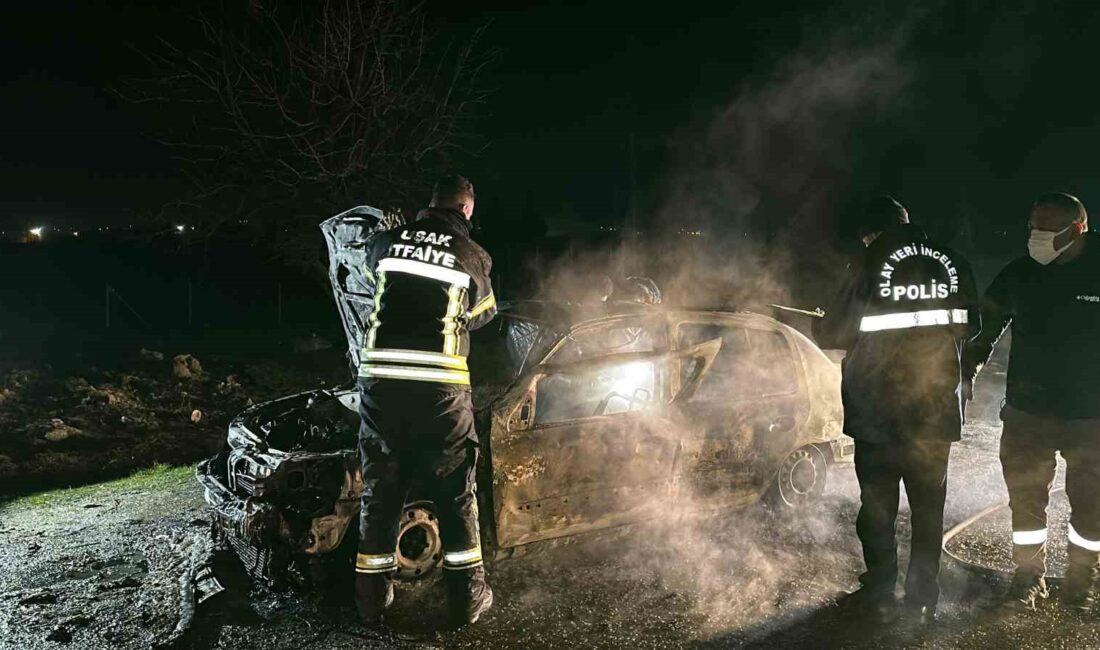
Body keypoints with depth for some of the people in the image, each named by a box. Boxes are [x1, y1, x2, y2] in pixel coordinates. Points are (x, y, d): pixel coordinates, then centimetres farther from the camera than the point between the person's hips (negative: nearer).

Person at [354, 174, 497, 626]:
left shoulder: (386, 242, 9)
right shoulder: (473, 255, 2)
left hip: (380, 379, 3)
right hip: (441, 385, -2)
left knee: (379, 489, 13)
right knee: (455, 492, 11)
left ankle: (372, 600, 22)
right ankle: (467, 597, 20)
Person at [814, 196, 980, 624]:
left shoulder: (869, 266, -13)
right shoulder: (953, 264, -1)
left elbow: (831, 334, -8)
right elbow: (970, 327, 12)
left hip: (880, 413, -3)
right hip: (938, 410, 4)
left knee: (877, 505, 9)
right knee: (929, 506, 13)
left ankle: (879, 595, 17)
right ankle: (922, 600, 19)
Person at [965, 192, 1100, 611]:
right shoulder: (1019, 275, -1)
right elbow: (985, 325, 10)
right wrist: (967, 372, 2)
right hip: (1028, 408, 2)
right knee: (1025, 497, 9)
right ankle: (1029, 576, 25)